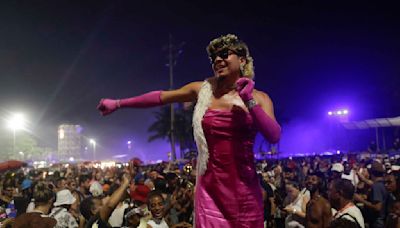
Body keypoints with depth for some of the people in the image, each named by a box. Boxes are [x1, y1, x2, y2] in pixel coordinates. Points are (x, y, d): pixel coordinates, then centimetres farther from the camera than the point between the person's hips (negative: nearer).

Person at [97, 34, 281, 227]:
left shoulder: (259, 98, 1)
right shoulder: (203, 90, 3)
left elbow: (274, 137, -12)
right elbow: (160, 97, 9)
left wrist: (249, 101, -19)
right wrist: (118, 103, 13)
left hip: (244, 186, 0)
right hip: (210, 185, 0)